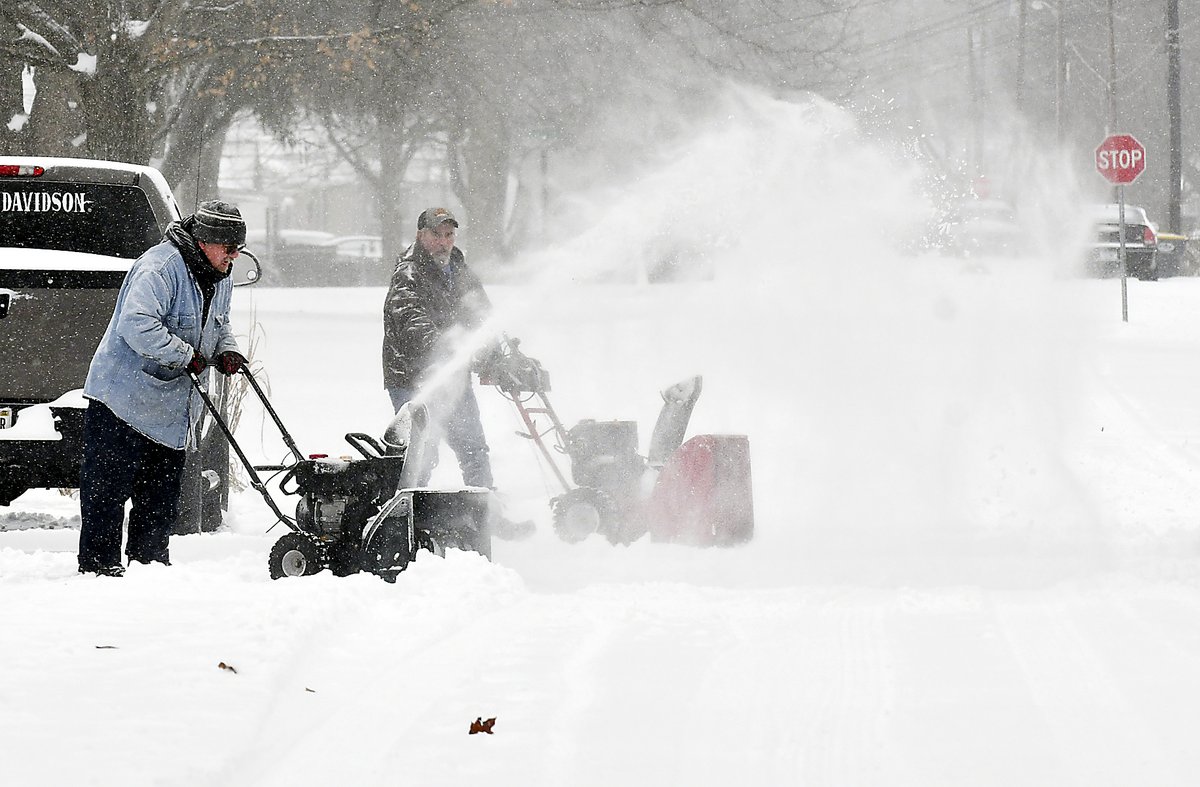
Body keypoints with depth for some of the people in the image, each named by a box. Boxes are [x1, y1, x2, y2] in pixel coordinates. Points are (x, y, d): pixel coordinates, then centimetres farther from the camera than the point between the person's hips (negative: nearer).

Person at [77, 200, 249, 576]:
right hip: (124, 399, -9)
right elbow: (137, 324, -31)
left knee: (163, 491, 13)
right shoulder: (160, 267, -22)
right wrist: (185, 356, -26)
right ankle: (98, 565, 0)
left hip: (171, 410, 9)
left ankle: (149, 562, 22)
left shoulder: (221, 278, 8)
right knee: (108, 487, -4)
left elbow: (218, 324, 25)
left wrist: (227, 351, 3)